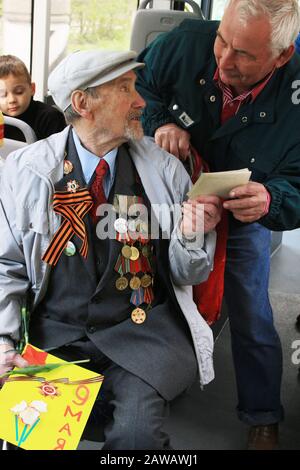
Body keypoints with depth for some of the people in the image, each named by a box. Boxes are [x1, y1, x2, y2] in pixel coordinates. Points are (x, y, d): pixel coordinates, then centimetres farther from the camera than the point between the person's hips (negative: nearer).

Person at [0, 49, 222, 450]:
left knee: (136, 431, -24)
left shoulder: (165, 169, 1)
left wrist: (190, 236, -16)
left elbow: (187, 274, 5)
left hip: (142, 330, 0)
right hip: (56, 332, 0)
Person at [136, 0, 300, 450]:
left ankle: (262, 417, 33)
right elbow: (136, 83, -8)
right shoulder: (187, 42, -26)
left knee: (252, 322, 9)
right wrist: (158, 123, -29)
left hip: (242, 220, -1)